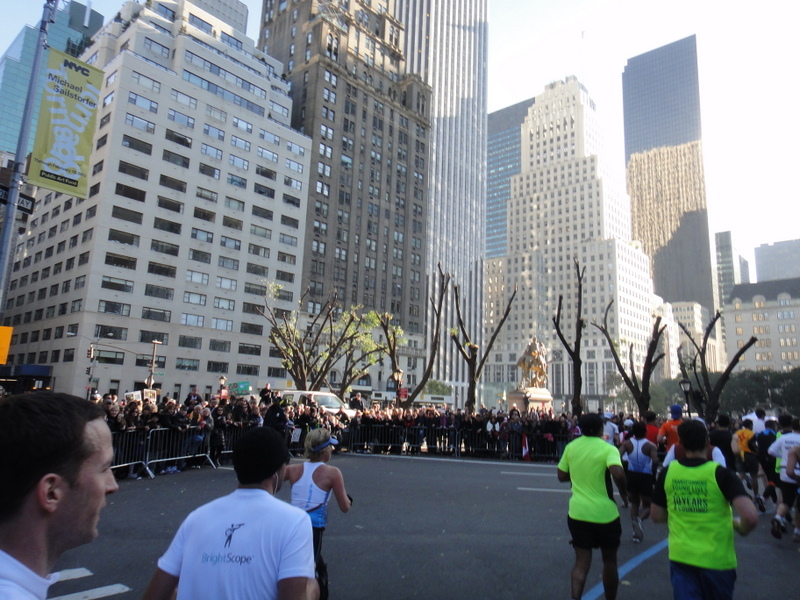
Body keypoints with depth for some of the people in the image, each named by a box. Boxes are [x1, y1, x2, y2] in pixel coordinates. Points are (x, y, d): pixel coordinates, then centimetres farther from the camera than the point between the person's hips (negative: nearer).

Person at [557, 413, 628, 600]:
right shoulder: (608, 449, -11)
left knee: (581, 562, 8)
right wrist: (624, 494, -11)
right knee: (609, 560, 19)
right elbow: (618, 474, -28)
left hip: (578, 512, 3)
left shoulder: (571, 447, 2)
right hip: (604, 513, -3)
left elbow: (562, 476, 9)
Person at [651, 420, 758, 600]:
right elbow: (751, 517, -23)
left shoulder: (667, 472, -5)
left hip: (680, 556, 1)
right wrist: (742, 527, -1)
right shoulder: (721, 474, -14)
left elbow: (656, 516, 3)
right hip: (716, 558, -1)